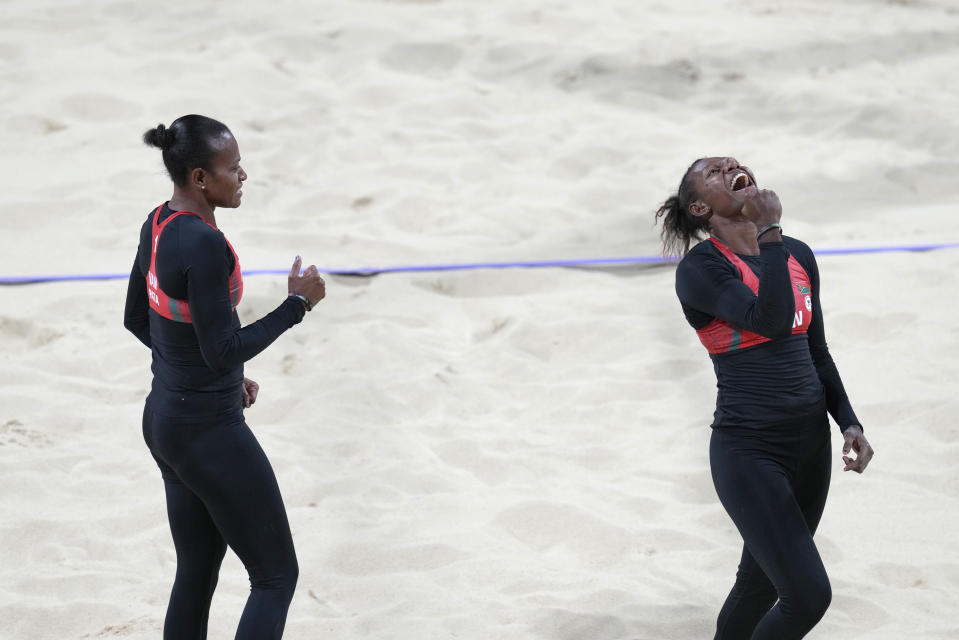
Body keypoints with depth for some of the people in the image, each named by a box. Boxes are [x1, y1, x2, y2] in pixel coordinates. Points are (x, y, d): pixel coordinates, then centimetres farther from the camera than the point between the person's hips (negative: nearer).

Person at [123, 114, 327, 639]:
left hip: (164, 419, 9)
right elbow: (224, 349, -24)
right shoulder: (204, 245, -25)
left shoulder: (158, 224, 4)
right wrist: (297, 304, -16)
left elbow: (136, 320, 16)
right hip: (209, 433, -9)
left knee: (196, 574, 17)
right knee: (276, 576, 1)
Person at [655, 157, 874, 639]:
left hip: (810, 441, 7)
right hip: (748, 450, -7)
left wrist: (848, 422, 9)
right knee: (808, 596, -15)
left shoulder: (798, 256, 8)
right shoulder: (700, 268, -12)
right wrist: (770, 231, -22)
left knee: (761, 585, 16)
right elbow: (772, 321, -27)